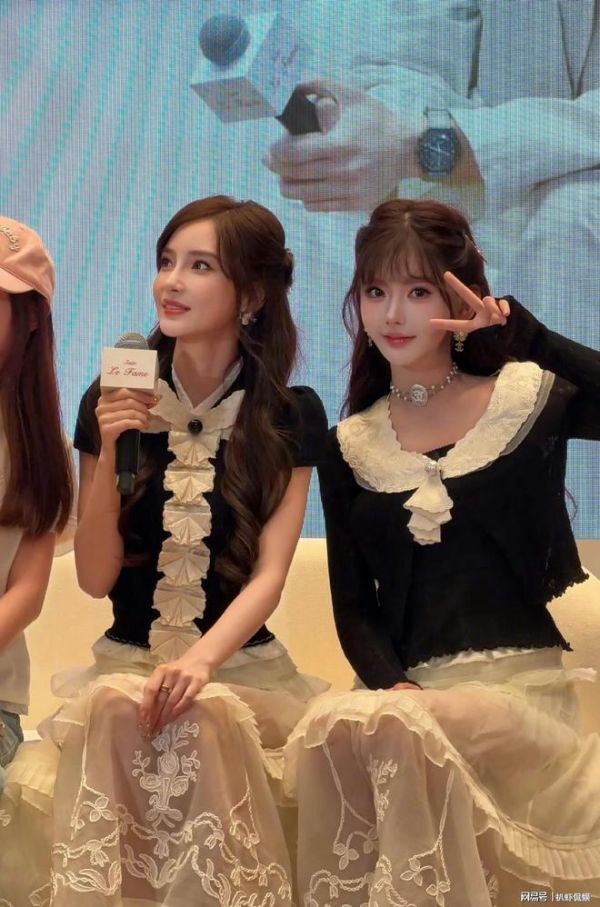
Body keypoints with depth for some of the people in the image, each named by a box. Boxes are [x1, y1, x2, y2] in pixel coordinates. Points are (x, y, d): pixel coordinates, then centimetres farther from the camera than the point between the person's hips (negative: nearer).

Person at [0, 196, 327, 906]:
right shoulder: (112, 402, 3)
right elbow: (95, 578, 1)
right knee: (116, 709, -33)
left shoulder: (293, 415, 0)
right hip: (126, 660, 1)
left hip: (241, 665, -1)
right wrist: (108, 454, -13)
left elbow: (269, 575, -7)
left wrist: (202, 660, -26)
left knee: (205, 716, -34)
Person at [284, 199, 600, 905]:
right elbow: (353, 607, 8)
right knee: (324, 729, -31)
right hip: (409, 690, 3)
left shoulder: (527, 397, 5)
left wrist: (521, 330, -20)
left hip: (521, 684, -2)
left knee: (391, 730, -33)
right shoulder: (348, 447, 13)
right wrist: (393, 684, -10)